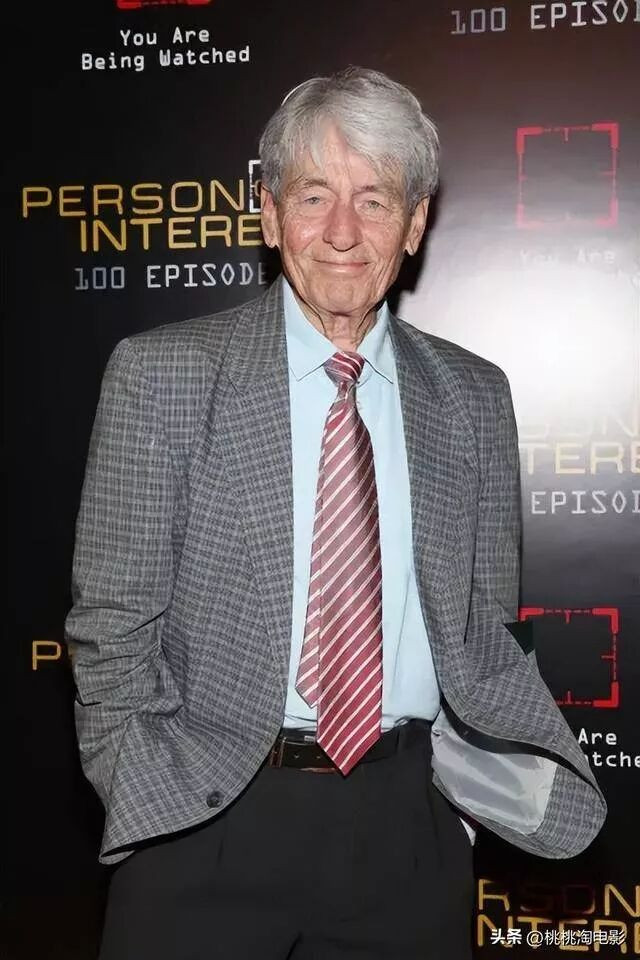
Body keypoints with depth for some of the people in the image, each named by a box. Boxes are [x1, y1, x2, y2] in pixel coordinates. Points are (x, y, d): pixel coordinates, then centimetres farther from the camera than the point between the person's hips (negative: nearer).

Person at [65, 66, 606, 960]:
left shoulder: (473, 398, 2)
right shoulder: (160, 375, -6)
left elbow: (485, 630, 7)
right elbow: (113, 620, -5)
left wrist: (506, 784, -5)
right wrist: (148, 810, -8)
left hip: (410, 822, 3)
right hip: (210, 818, -2)